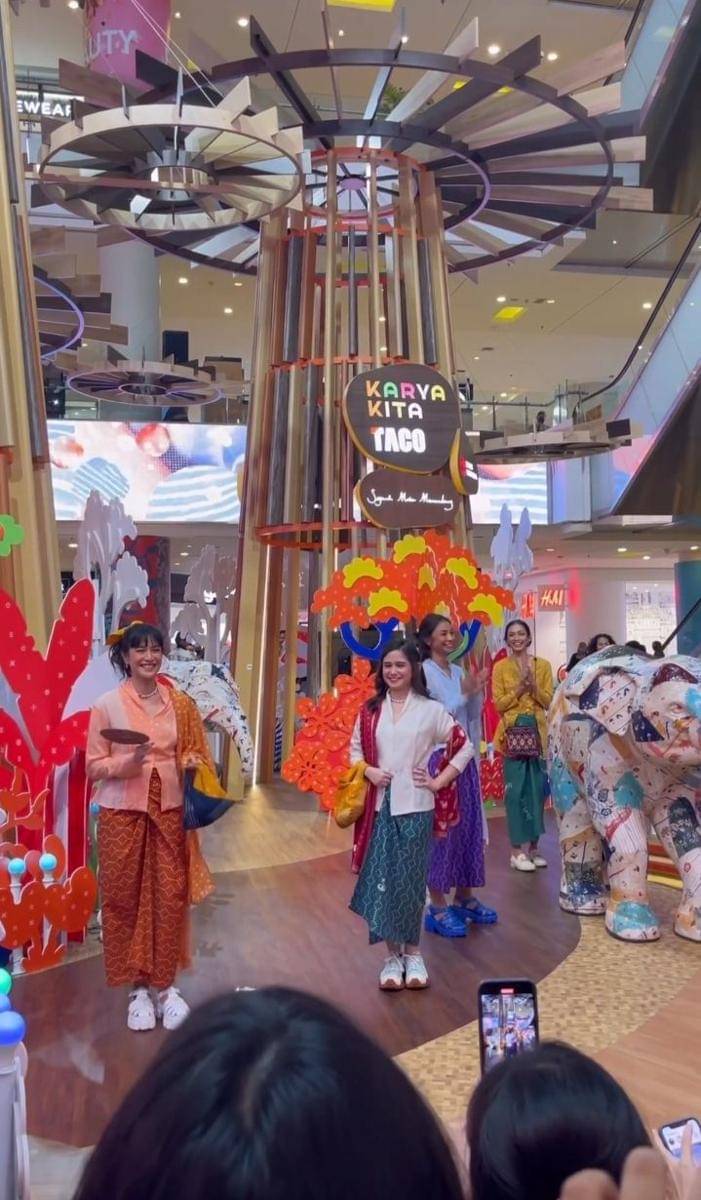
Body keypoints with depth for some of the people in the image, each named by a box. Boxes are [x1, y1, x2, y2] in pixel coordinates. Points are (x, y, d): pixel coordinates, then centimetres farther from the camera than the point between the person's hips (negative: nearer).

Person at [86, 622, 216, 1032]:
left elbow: (192, 752, 11)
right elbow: (93, 766, -5)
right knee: (126, 898, 6)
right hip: (122, 813, -2)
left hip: (169, 811, 2)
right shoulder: (106, 706, -6)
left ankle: (166, 983, 24)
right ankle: (138, 986, 23)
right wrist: (128, 762, -22)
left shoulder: (179, 702, 3)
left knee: (170, 896, 7)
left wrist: (192, 764, -10)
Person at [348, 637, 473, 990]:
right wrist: (369, 771, -7)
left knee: (410, 880, 5)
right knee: (382, 880, 3)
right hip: (380, 806, 2)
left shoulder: (430, 709, -1)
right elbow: (355, 749, 12)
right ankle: (393, 954, 16)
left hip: (416, 807, -2)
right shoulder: (370, 710, 6)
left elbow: (465, 746, 2)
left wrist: (439, 781, -3)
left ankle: (412, 952, 22)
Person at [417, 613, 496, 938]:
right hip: (438, 756, -7)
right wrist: (463, 694, -15)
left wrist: (476, 692, -4)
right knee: (440, 828, -3)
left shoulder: (458, 671, 11)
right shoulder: (424, 671, -9)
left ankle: (465, 898, 25)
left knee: (467, 825, 12)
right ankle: (437, 908, 5)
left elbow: (472, 716, 13)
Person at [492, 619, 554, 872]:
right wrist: (520, 688, -14)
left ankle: (533, 846, 17)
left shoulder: (543, 665, 7)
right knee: (516, 790, -4)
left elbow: (549, 702, 3)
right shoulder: (500, 667, 2)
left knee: (537, 789, 5)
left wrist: (533, 686, -13)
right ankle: (517, 851, 2)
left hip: (538, 732, 3)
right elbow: (499, 703, -3)